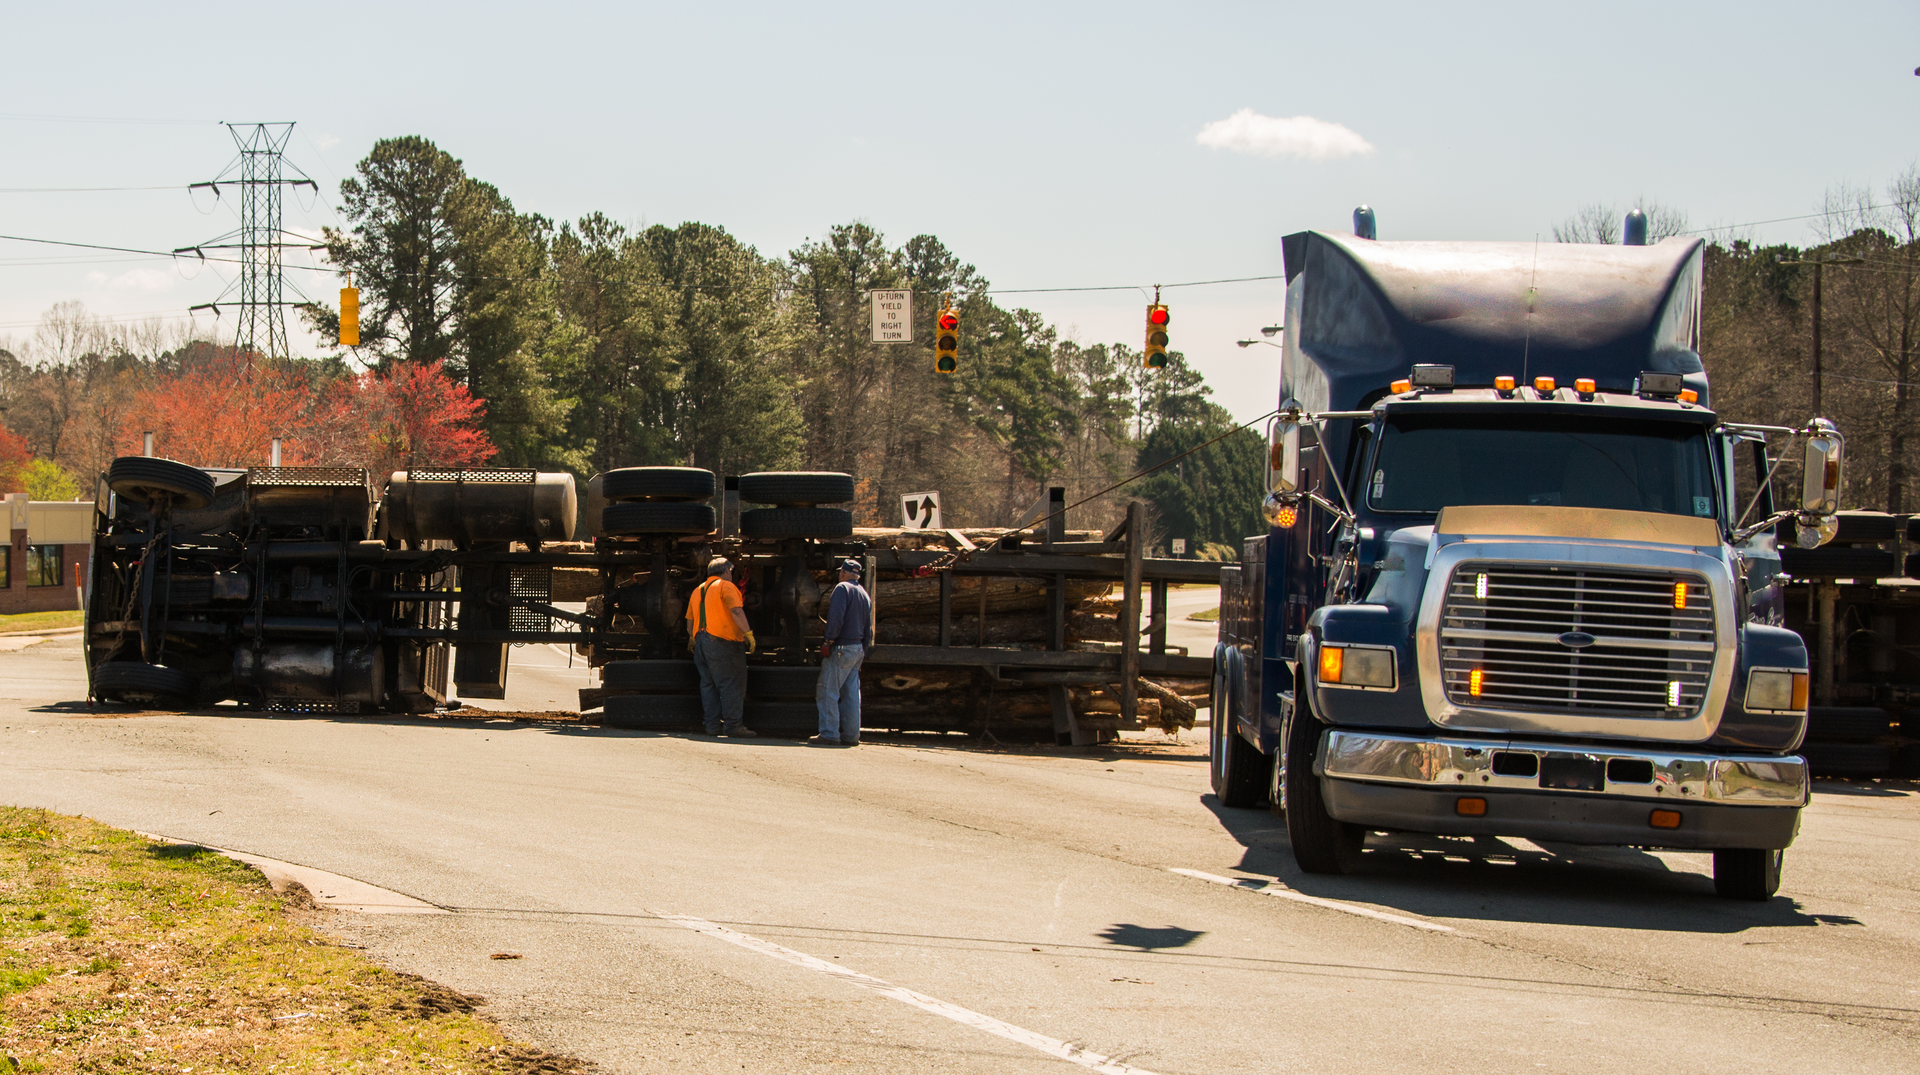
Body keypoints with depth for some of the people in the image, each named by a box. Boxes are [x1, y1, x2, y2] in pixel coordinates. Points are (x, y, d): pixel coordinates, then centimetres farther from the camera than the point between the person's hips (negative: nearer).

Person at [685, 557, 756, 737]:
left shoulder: (698, 590, 19)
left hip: (701, 641, 8)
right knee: (732, 684, -6)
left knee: (709, 684, 10)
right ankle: (732, 725, -10)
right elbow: (736, 611, -16)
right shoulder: (726, 586, -4)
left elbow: (690, 619, 24)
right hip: (723, 641, -8)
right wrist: (748, 634, -19)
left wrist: (692, 638, 37)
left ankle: (712, 724, 7)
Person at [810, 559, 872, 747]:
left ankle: (829, 734, -11)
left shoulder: (842, 588, -8)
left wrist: (829, 640, -17)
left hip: (841, 647, -8)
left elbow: (836, 618, -20)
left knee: (828, 691, -7)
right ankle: (851, 734, 9)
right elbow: (868, 627, 20)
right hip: (858, 649, 8)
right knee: (851, 694, 10)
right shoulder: (865, 595, 17)